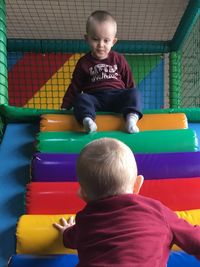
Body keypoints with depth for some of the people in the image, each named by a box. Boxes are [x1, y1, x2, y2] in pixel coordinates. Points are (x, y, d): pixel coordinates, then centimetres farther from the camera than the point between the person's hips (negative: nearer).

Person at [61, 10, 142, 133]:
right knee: (81, 99, -30)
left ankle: (132, 118, -47)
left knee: (134, 92, -25)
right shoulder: (84, 62, 11)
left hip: (117, 96, 1)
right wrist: (65, 107, 6)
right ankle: (87, 120, -54)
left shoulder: (119, 60, 12)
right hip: (95, 98, -1)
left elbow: (129, 84, 15)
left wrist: (131, 99, 8)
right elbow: (74, 87, 11)